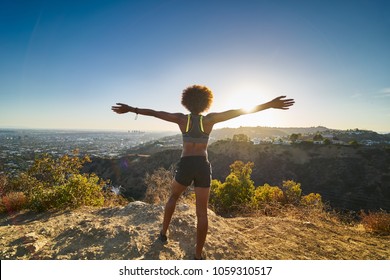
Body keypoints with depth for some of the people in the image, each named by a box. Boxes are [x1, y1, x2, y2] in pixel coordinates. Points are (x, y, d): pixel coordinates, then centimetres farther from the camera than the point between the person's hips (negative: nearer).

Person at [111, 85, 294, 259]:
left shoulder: (182, 119, -1)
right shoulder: (209, 119, -3)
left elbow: (154, 113, 1)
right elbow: (239, 111, -8)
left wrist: (131, 109, 10)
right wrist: (270, 105, -9)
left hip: (185, 166, 1)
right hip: (203, 167, 0)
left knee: (173, 197, 30)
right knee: (202, 212, 9)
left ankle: (163, 233, 39)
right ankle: (198, 256, 16)